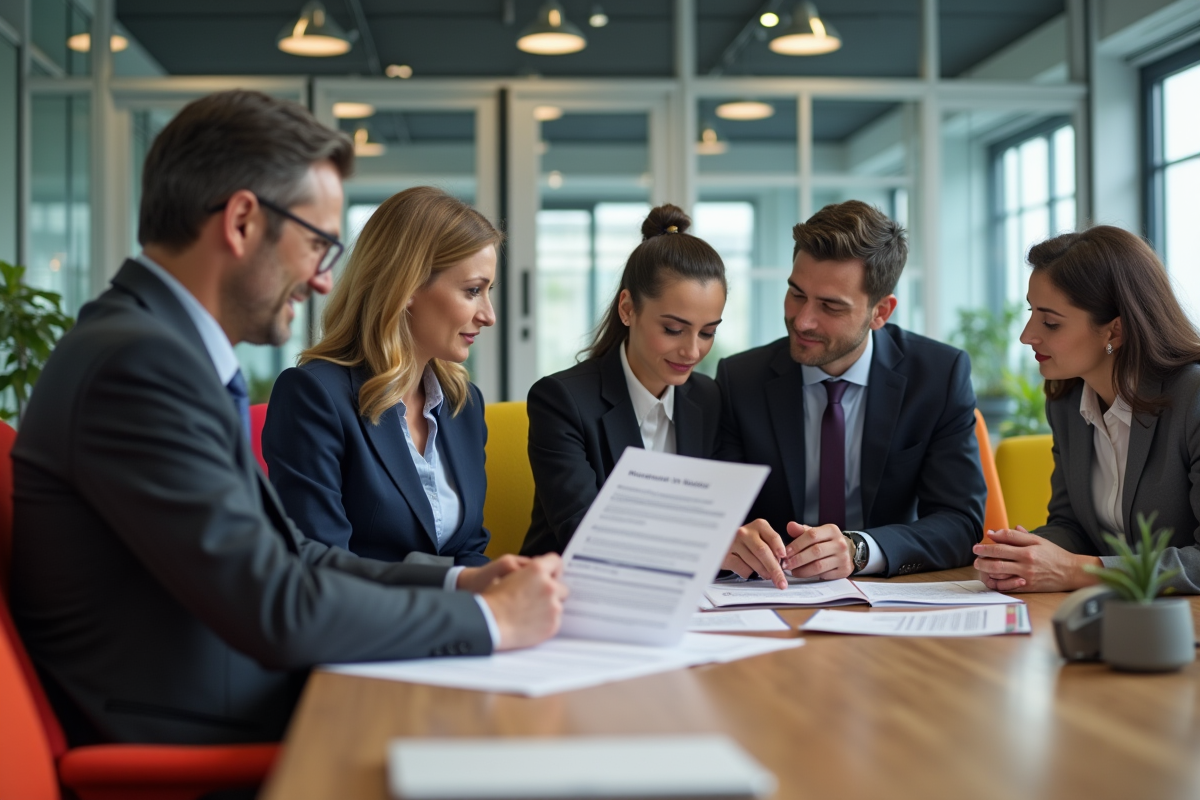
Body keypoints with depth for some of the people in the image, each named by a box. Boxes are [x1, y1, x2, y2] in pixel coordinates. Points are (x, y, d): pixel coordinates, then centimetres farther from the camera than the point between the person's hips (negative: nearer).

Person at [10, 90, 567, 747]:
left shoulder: (167, 346, 11)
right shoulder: (136, 360, -20)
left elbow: (285, 552, 14)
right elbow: (275, 611, -23)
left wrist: (456, 583, 3)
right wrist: (488, 619, -12)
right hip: (191, 747, -9)